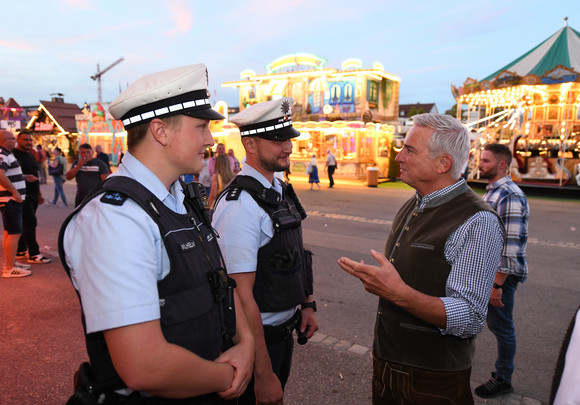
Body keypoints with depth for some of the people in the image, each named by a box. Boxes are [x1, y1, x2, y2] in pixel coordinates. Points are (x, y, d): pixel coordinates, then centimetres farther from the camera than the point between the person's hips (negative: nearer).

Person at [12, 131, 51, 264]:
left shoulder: (31, 155, 19)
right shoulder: (14, 154, -8)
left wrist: (39, 194, 24)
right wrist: (25, 177, -29)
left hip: (32, 195, 8)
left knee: (26, 223, 12)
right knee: (30, 222, -11)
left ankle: (21, 251, 21)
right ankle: (33, 254, -7)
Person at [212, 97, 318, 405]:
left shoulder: (281, 190, 3)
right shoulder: (240, 204, -25)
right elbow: (242, 295, -25)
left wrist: (307, 304, 12)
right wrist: (263, 374, -21)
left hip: (284, 329, 8)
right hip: (256, 336, -8)